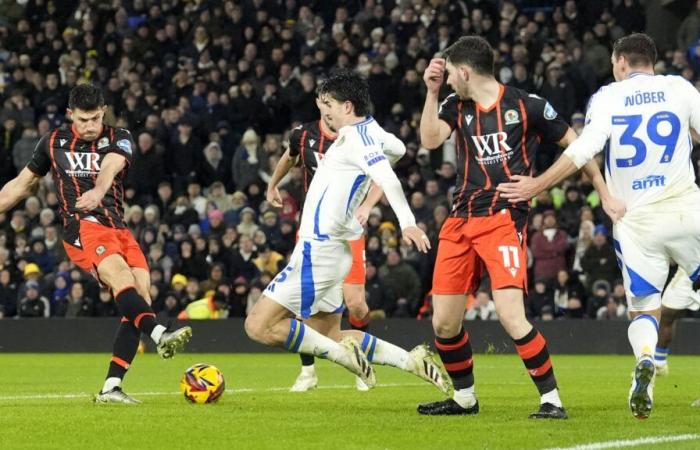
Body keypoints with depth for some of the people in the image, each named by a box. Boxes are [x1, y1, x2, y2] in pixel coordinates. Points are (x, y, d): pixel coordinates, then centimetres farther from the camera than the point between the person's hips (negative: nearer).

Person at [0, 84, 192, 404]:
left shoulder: (119, 139, 8)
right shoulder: (53, 142, 12)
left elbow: (111, 166, -16)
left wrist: (98, 190, -38)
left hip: (119, 231, 3)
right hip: (82, 229, -3)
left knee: (140, 300, -12)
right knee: (121, 277, -31)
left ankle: (111, 388, -11)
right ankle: (161, 335, -54)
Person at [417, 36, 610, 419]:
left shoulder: (527, 106, -2)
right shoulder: (455, 106, 11)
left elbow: (574, 144, 6)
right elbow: (430, 140, -5)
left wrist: (605, 193, 3)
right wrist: (431, 91, -8)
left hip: (505, 219, -5)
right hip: (461, 221, 6)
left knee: (511, 316, -20)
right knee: (444, 323, 5)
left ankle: (551, 399, -10)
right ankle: (464, 398, 25)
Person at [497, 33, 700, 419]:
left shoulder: (607, 98, 1)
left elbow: (584, 149, -11)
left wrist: (537, 185, -6)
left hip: (634, 220, 0)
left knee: (643, 309, 8)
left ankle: (644, 362, -24)